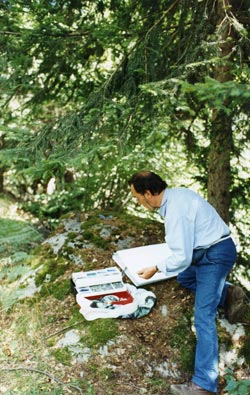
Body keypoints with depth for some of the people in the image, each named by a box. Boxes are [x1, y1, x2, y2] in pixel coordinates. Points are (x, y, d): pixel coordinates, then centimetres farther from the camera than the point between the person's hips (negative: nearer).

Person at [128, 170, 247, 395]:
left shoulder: (175, 211, -26)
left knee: (203, 317, -12)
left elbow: (182, 257, -23)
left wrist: (156, 269, -8)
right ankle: (228, 294, 24)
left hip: (215, 255, -10)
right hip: (208, 250, 10)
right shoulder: (175, 195, 3)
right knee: (185, 279, 32)